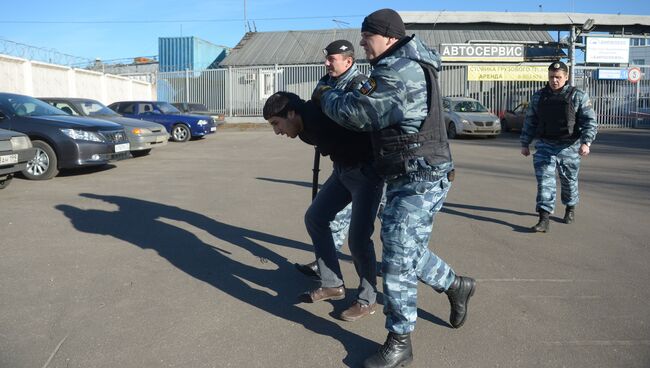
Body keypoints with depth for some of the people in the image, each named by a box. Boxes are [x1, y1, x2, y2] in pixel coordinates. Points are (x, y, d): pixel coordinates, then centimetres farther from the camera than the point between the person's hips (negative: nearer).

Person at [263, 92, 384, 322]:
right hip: (343, 170, 9)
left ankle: (367, 300, 11)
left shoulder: (322, 118, -27)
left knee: (358, 237, -11)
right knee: (314, 218, 9)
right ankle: (333, 285, 19)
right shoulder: (306, 127, 0)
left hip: (366, 171, -9)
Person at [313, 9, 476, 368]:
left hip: (420, 181, -10)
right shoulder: (408, 66, 16)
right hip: (407, 178, 10)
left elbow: (353, 112, -18)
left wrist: (325, 95, 1)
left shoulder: (397, 73, -19)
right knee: (406, 251, 21)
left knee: (398, 259, -5)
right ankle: (456, 286, 40)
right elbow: (371, 104, 21)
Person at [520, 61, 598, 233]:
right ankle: (544, 219, -11)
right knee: (545, 181, -8)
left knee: (569, 180, 14)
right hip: (545, 146, 1)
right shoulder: (538, 96, 5)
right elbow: (530, 121, 12)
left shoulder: (578, 96, -4)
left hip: (569, 147, -1)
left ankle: (570, 208, 39)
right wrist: (525, 144, 10)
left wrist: (586, 142, -21)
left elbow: (590, 121, -8)